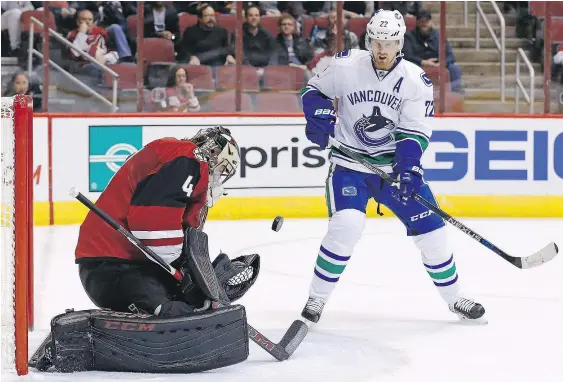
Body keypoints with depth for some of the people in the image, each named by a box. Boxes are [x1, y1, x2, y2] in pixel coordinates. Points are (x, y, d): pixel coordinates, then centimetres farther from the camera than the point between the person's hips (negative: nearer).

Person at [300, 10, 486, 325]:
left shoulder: (416, 81, -8)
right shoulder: (346, 65, -9)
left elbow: (414, 132, -11)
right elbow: (314, 90, 5)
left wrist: (409, 169, -26)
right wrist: (320, 115, -16)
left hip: (395, 164, 2)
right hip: (350, 164, -2)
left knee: (429, 227, 0)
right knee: (346, 225, -24)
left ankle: (454, 297, 21)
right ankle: (317, 299, -8)